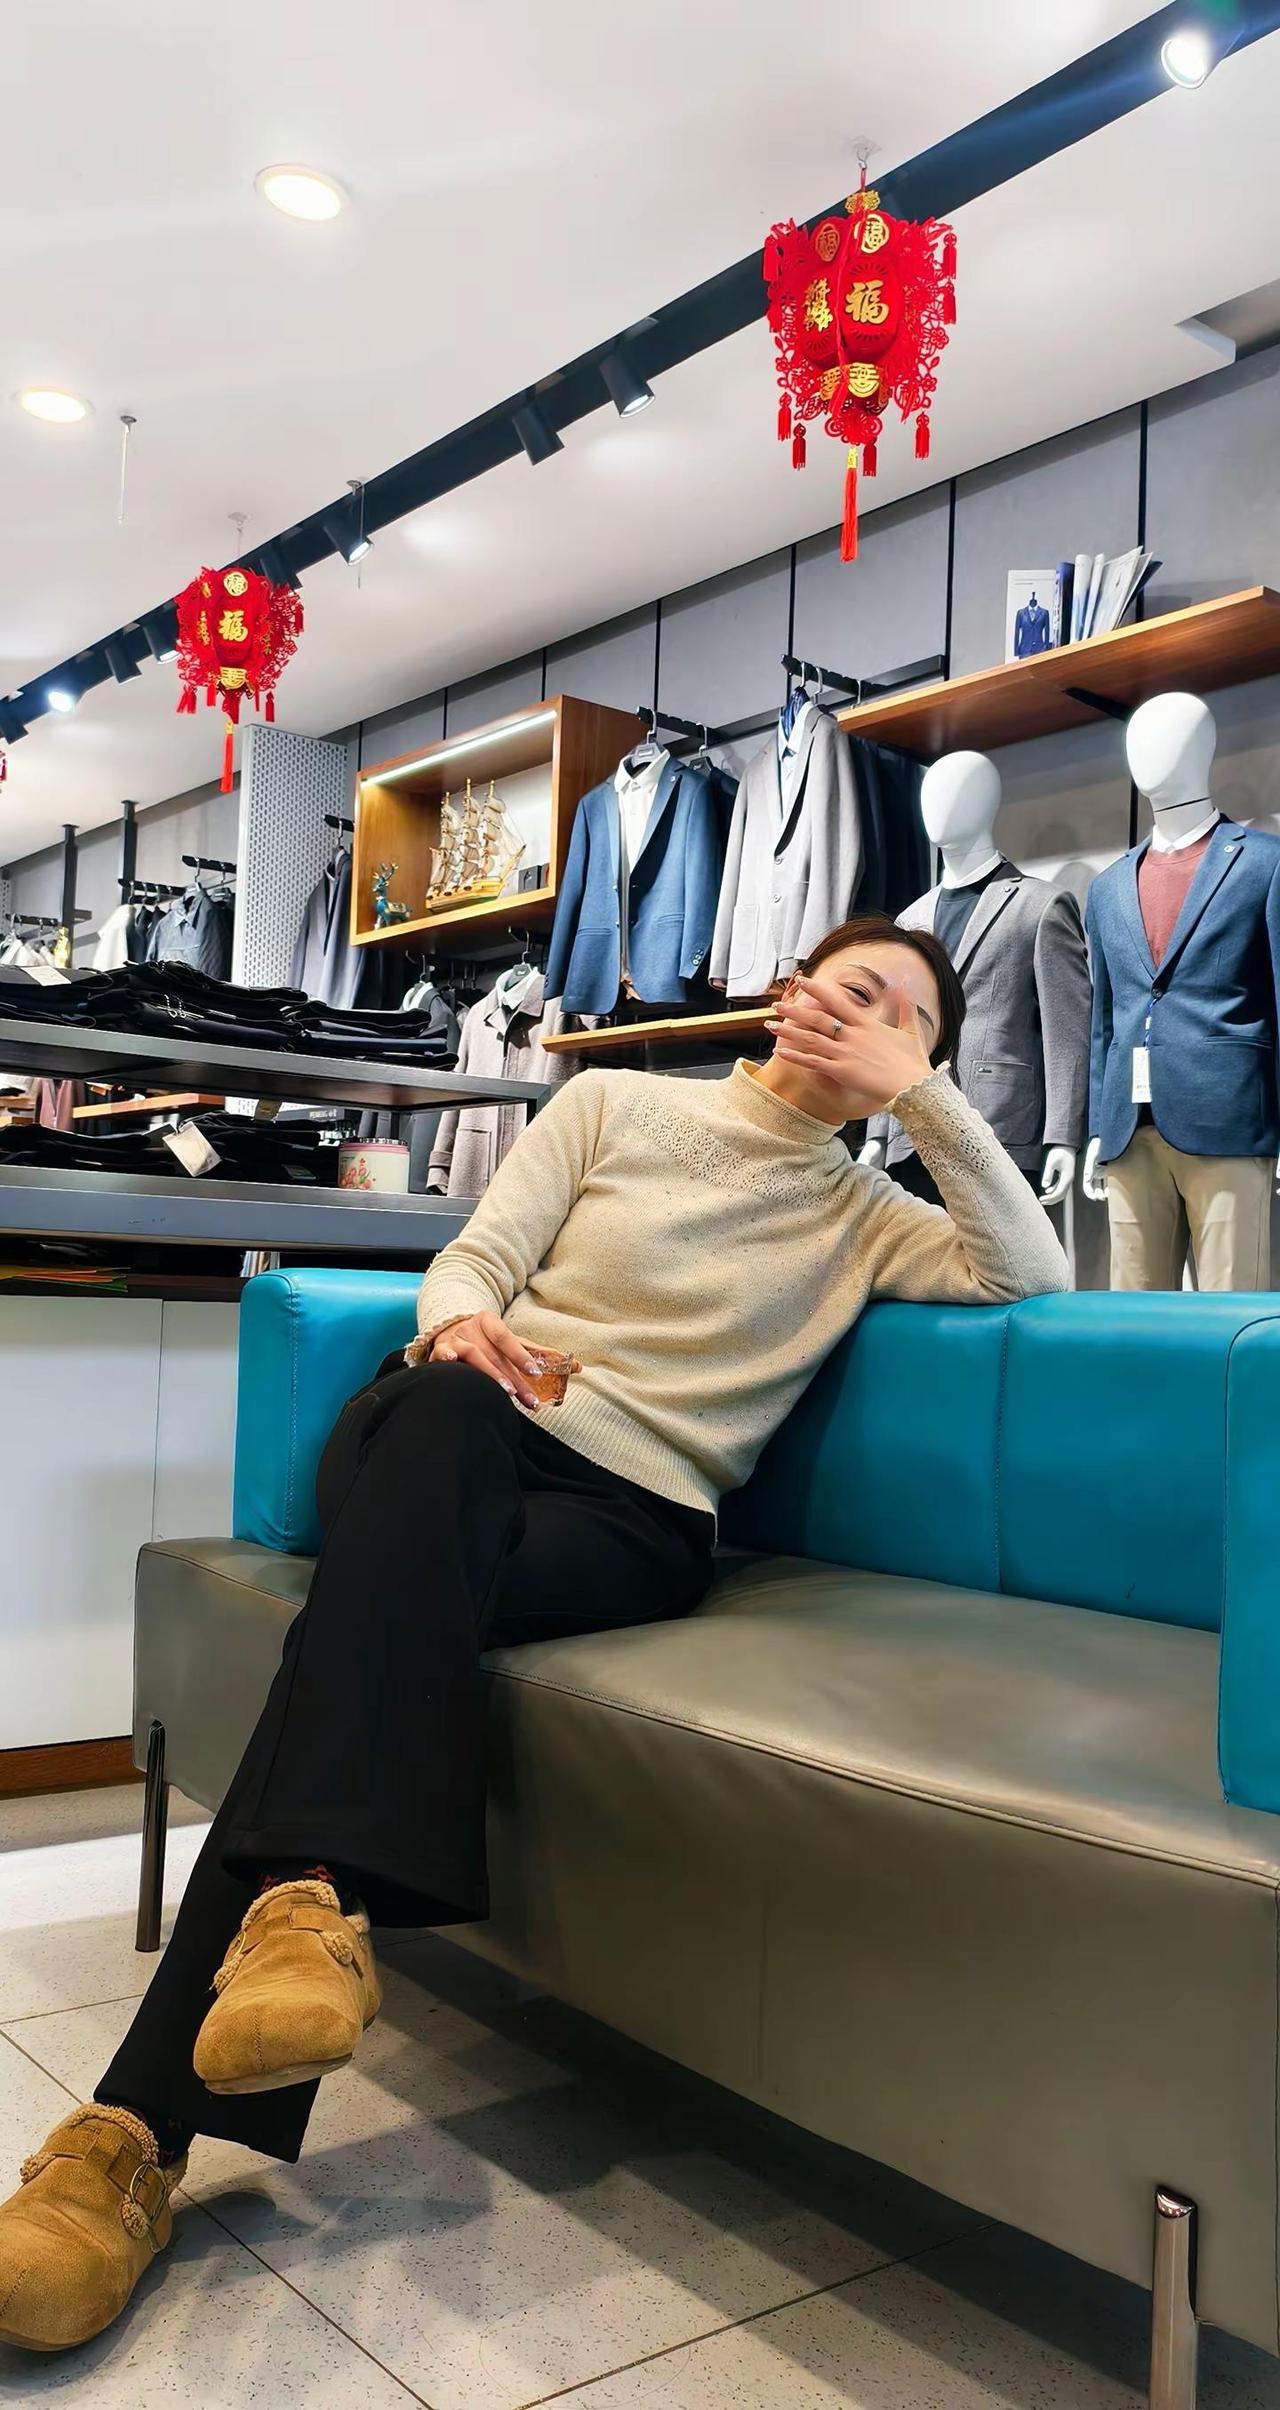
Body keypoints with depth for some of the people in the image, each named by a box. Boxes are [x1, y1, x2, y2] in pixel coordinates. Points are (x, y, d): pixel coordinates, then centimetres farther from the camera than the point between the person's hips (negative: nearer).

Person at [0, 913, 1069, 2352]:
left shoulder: (862, 1216, 18)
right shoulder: (613, 1103, 17)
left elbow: (1031, 1277, 2)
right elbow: (475, 1258, 10)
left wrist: (925, 1095, -1)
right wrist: (459, 1324, -14)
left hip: (634, 1517, -1)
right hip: (457, 1445, 1)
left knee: (396, 1587, -32)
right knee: (448, 1403, -36)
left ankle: (149, 2118, -35)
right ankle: (314, 1893, -45)